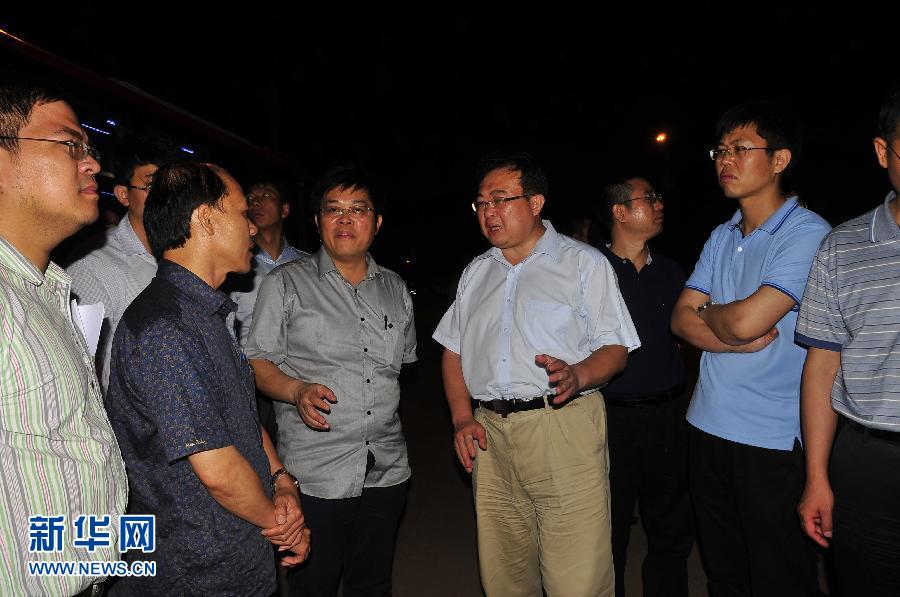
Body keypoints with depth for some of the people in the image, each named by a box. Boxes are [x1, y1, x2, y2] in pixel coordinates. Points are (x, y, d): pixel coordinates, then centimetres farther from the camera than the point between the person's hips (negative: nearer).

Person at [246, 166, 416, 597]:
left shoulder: (395, 289, 10)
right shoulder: (286, 283, -3)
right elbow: (257, 362, -4)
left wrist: (384, 401, 9)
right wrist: (298, 390, -22)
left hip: (386, 472, 4)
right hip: (316, 476, -4)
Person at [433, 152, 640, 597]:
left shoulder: (584, 263, 2)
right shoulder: (475, 273, 17)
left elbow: (615, 349, -2)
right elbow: (453, 350, 18)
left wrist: (577, 375, -23)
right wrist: (462, 418, 5)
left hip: (564, 429, -4)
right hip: (489, 433, 5)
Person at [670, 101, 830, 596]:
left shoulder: (807, 233, -12)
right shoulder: (721, 238, 10)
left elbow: (745, 320, -23)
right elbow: (681, 319, 3)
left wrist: (708, 312, -2)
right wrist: (736, 340, -14)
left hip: (772, 439, -6)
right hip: (707, 426, 6)